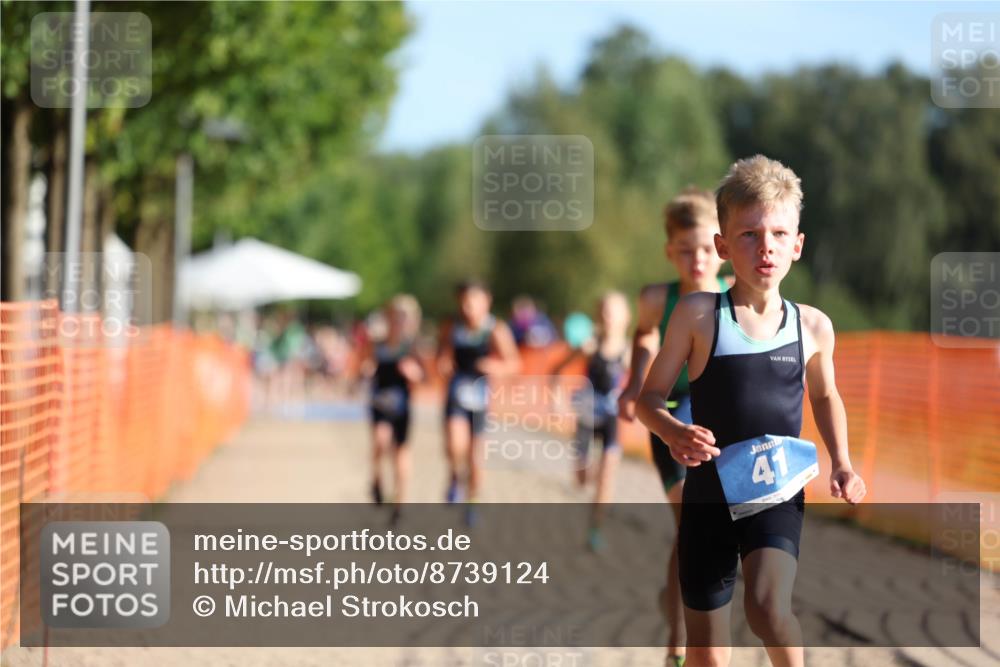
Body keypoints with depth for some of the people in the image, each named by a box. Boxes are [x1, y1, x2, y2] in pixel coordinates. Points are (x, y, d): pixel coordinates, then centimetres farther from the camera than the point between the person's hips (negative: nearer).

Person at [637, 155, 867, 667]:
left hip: (779, 495, 0)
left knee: (768, 605, -27)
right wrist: (673, 433, -22)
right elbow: (650, 397, -1)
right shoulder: (698, 314, -8)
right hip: (708, 495, 0)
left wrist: (841, 463, 6)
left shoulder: (813, 326, -1)